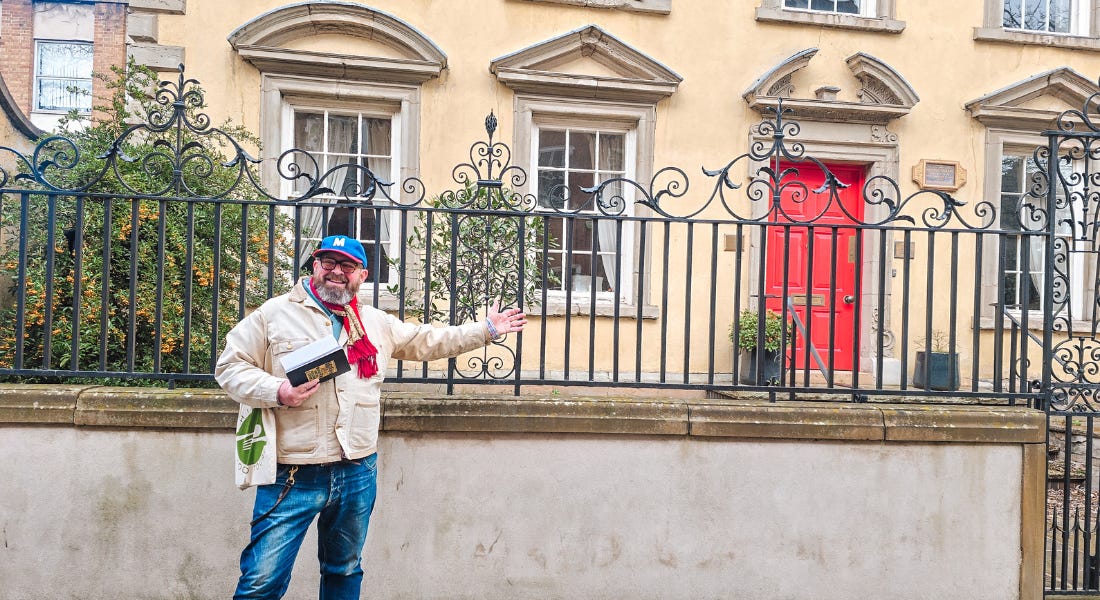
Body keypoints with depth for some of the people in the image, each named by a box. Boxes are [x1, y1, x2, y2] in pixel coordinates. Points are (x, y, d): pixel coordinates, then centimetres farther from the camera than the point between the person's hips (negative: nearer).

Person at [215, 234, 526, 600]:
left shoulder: (378, 324, 13)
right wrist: (277, 391, -17)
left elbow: (428, 342, 21)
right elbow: (230, 367, 0)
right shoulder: (275, 313, 1)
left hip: (358, 473, 4)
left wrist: (486, 330, 20)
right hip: (293, 475, -4)